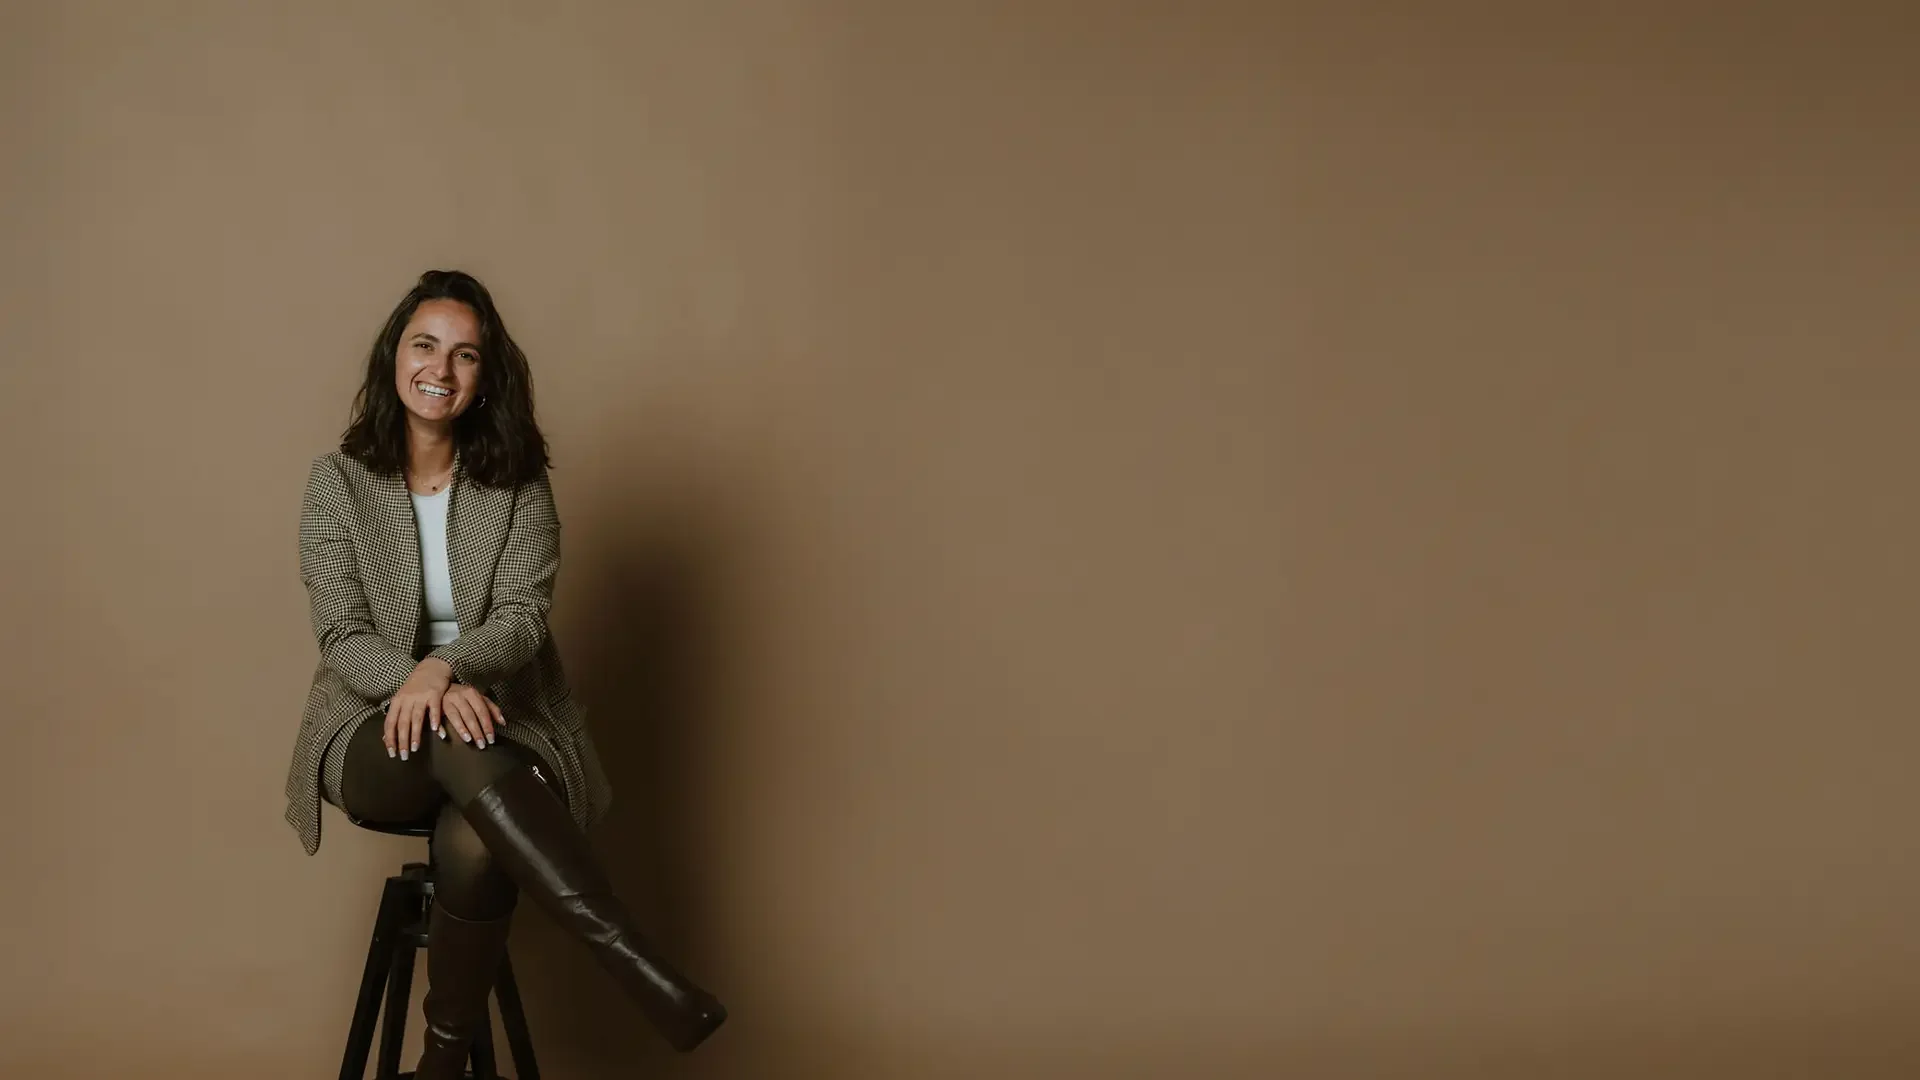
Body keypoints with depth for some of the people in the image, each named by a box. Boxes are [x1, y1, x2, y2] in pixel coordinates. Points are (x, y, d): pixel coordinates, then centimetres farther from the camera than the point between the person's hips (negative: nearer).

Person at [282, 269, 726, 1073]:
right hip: (377, 734, 0)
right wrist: (427, 689, -27)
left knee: (474, 848, -35)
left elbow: (523, 617, -8)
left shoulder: (519, 484, 3)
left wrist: (446, 667, -30)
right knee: (455, 740, -37)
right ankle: (641, 969, -42)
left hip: (498, 724, 1)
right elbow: (342, 637, -6)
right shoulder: (337, 480, 1)